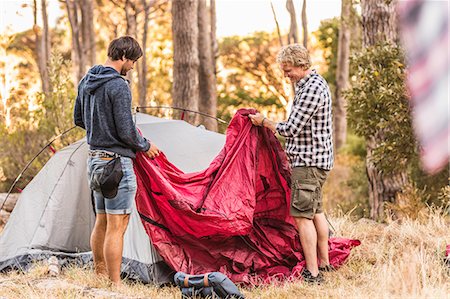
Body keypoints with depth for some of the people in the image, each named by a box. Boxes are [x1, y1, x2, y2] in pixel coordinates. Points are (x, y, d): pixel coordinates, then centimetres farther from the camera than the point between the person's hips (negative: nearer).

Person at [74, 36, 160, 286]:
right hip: (117, 162, -9)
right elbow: (126, 131, -18)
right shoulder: (119, 86, -17)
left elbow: (79, 119, 20)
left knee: (102, 221, 18)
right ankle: (115, 285, -4)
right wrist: (146, 146, -1)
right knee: (117, 226, -6)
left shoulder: (86, 82, 10)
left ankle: (99, 275, 28)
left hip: (95, 160, 9)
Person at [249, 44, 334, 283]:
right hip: (316, 158, 11)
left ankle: (312, 274, -10)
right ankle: (324, 264, 26)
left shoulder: (312, 89, -19)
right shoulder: (311, 83, 14)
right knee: (316, 212, 17)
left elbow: (290, 129, -21)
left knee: (303, 216, -10)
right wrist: (291, 152, 22)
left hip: (308, 160, -11)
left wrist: (263, 121, -6)